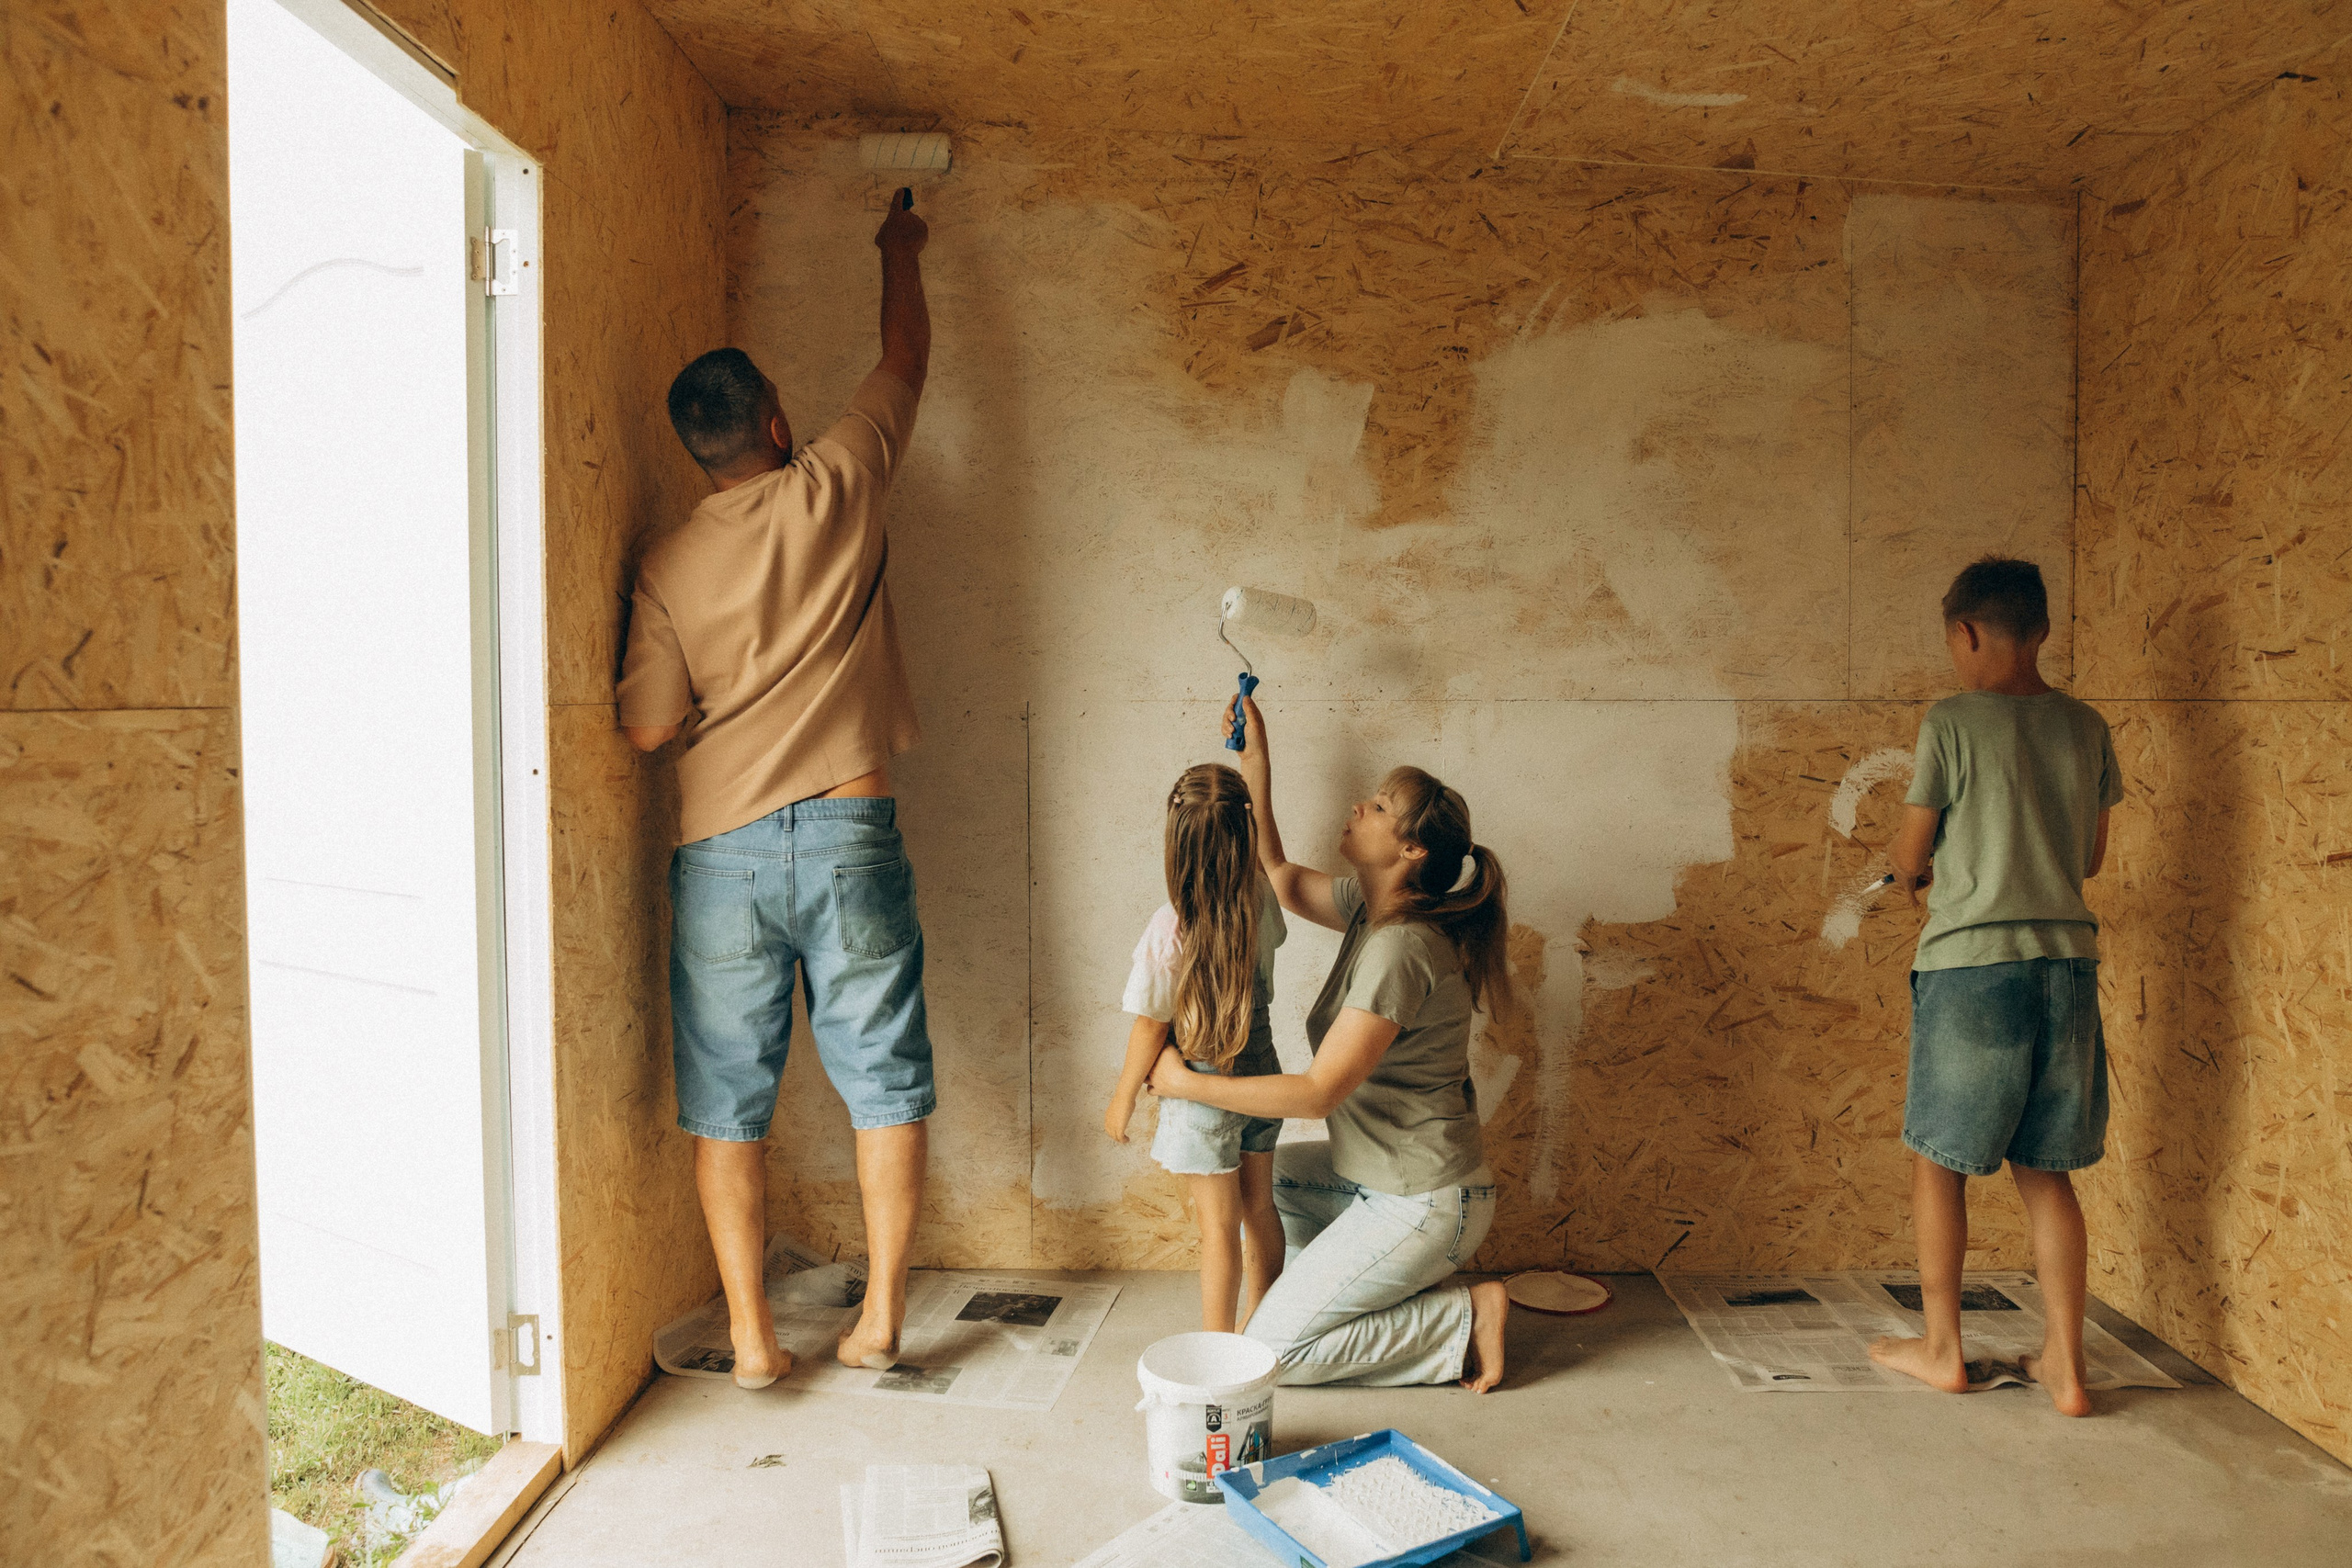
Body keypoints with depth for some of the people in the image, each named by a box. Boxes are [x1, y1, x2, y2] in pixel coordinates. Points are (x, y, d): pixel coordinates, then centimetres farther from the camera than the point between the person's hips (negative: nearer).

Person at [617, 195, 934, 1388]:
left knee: (727, 1101, 10)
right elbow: (906, 356, 16)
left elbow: (648, 726, -1)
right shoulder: (837, 487, 1)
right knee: (885, 1081, 9)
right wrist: (900, 252, 32)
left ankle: (750, 1336, 15)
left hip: (721, 852, 1)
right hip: (847, 833, 0)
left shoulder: (667, 565, 2)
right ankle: (881, 1311, 14)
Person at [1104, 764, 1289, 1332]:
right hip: (1260, 1074, 6)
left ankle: (1217, 1342, 20)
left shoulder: (1171, 929, -24)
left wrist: (1123, 1097, 0)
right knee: (1259, 1207, 20)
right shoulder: (1261, 902, -9)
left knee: (1219, 1225, 6)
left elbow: (1150, 1027, -17)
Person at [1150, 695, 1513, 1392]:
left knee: (1272, 1351, -5)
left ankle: (1464, 1318, 1)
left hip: (1423, 1204, -9)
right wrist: (1255, 766, 7)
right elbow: (1282, 881, 15)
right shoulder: (1372, 908, 1)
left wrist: (1189, 1083, -20)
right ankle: (1348, 1299, 20)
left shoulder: (1400, 948, -27)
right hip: (1377, 1175, 9)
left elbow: (1321, 1090, -27)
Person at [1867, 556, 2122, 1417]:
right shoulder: (2086, 727, 7)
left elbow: (1909, 859, -5)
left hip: (1970, 962, -5)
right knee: (2044, 1171, 14)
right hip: (2067, 959, 6)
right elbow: (2090, 856, 16)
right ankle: (2065, 1364, 17)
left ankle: (1940, 1348, 20)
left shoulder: (1952, 722, -10)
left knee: (1938, 1159, 10)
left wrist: (1915, 870, 18)